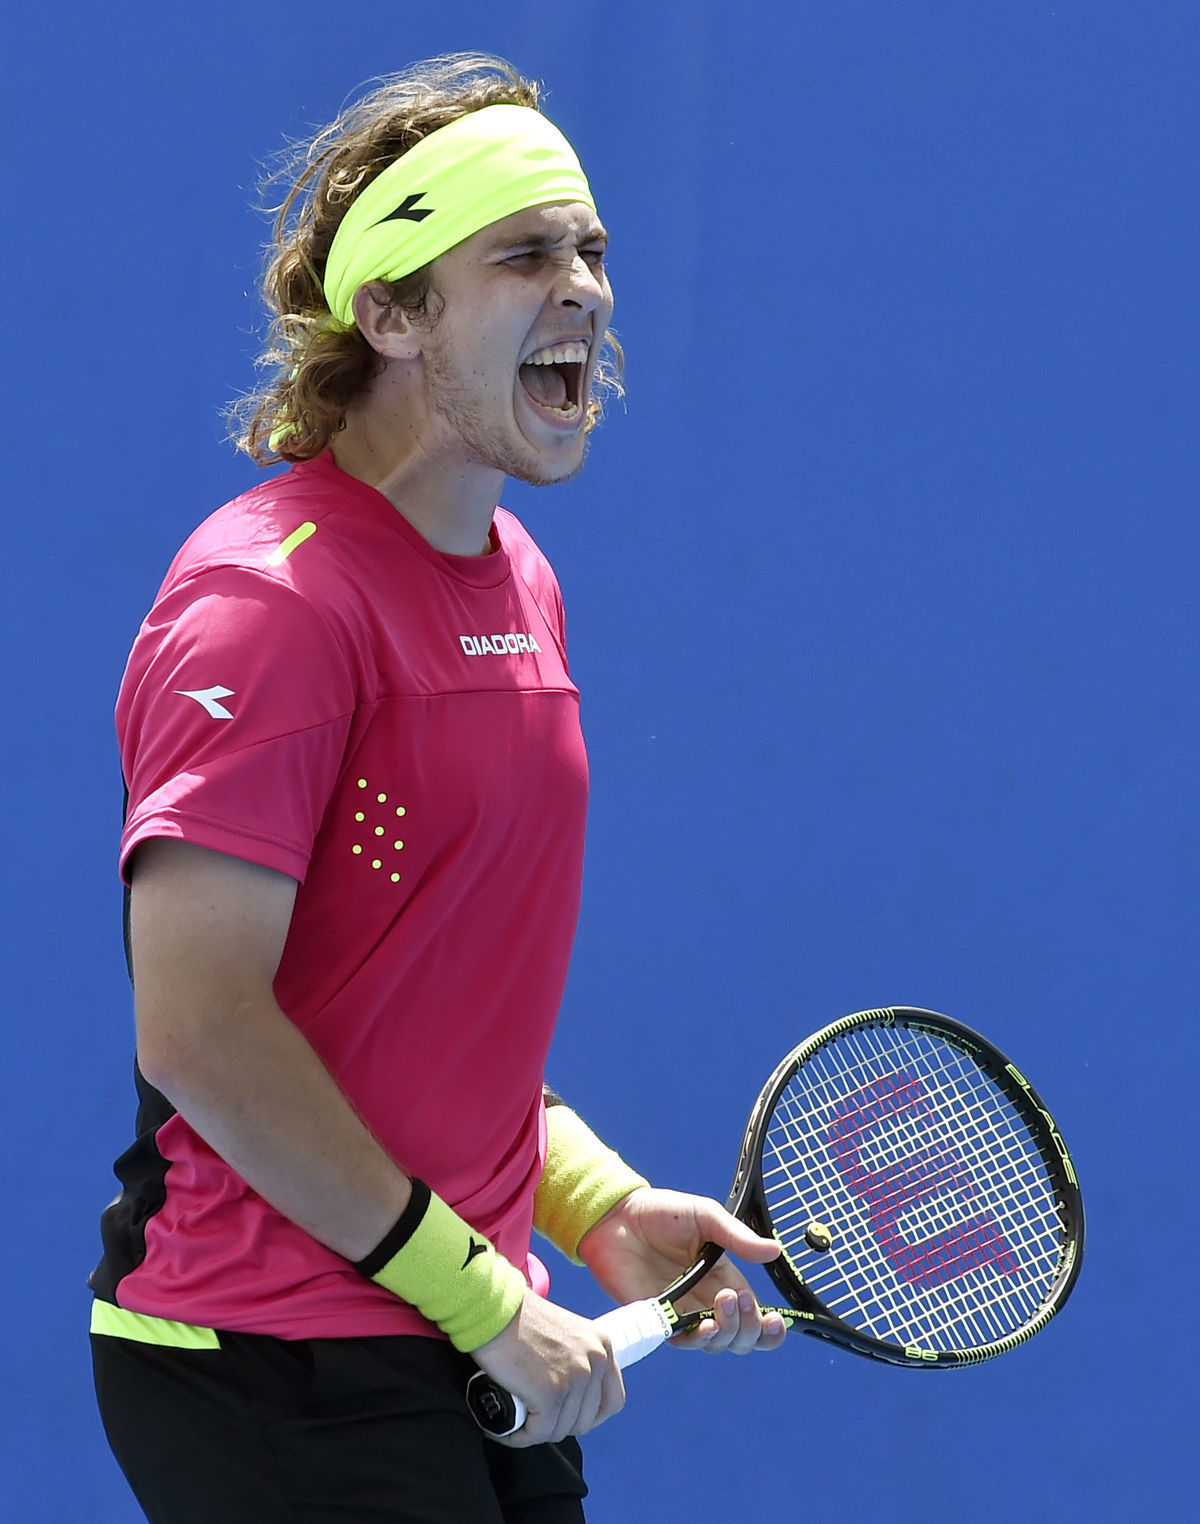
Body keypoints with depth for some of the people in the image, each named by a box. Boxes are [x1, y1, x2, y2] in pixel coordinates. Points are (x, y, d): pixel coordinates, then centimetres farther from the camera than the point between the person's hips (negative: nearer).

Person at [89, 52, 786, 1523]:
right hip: (280, 1381, -8)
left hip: (478, 1359, 9)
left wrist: (597, 1205, 8)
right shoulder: (269, 597, -15)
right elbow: (198, 1030, -21)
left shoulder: (523, 584, 13)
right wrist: (484, 1296, -18)